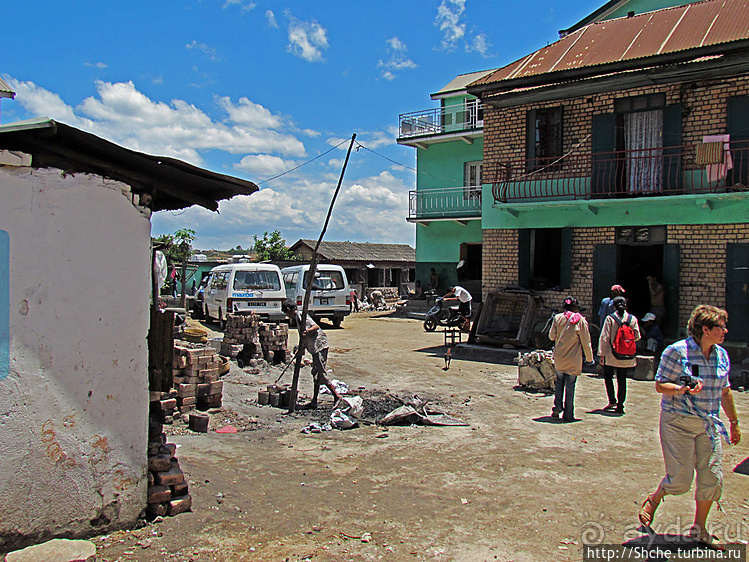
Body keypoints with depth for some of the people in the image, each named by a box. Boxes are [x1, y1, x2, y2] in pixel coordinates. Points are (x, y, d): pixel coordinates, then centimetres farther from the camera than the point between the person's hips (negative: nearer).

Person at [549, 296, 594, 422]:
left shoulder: (558, 318, -4)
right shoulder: (581, 320, -9)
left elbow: (551, 336, 4)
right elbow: (586, 342, -5)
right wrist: (589, 358, 7)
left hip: (559, 358, 2)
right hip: (573, 360, -2)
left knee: (559, 382, 20)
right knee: (570, 385, 6)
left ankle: (557, 407, 9)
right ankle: (568, 414, 10)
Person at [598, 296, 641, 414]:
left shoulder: (610, 318, -7)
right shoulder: (632, 319, -1)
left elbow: (604, 337, -8)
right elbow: (637, 337, 4)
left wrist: (602, 354, -3)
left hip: (611, 356, -2)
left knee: (608, 376, 14)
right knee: (622, 380, 9)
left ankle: (612, 401, 4)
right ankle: (620, 405, 10)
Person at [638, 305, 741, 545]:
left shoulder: (721, 355, 7)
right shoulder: (677, 352, -12)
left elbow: (725, 392, 18)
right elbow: (660, 385, -9)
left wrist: (734, 422, 22)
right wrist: (682, 389, -27)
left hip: (709, 425, 6)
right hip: (679, 422, -6)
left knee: (712, 478, 3)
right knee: (680, 479, -4)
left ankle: (699, 528, 22)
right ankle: (653, 501, 27)